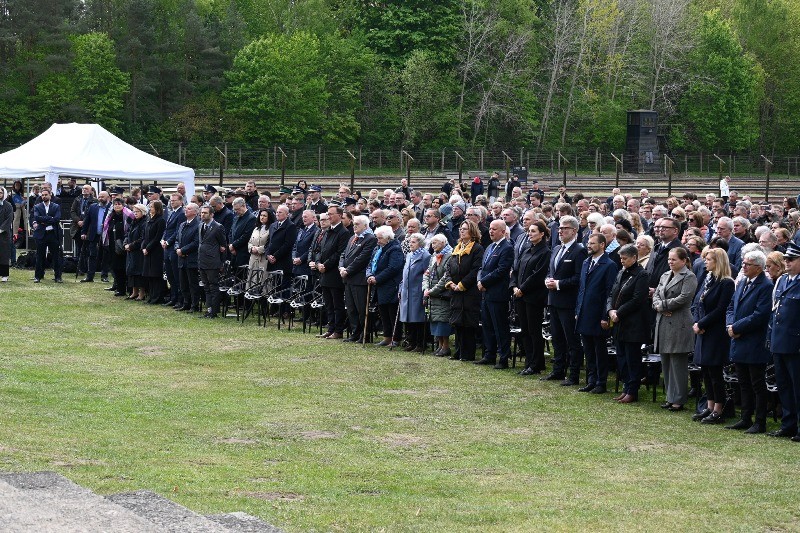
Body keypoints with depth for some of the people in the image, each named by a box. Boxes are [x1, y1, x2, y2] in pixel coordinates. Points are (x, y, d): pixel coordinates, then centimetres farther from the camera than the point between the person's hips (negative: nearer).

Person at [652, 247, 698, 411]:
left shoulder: (689, 277, -7)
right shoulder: (665, 276, 17)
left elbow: (683, 298, -17)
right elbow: (656, 294, 13)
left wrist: (663, 305, -10)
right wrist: (659, 306, -8)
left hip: (679, 325, -8)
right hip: (663, 323, 8)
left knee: (677, 362, -4)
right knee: (665, 361, 10)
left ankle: (678, 398, 0)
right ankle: (670, 397, 18)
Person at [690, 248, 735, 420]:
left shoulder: (726, 283, -13)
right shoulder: (707, 280, 13)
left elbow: (720, 310, -17)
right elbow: (696, 303, 13)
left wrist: (701, 324, -14)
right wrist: (696, 322, -3)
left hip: (716, 334, -8)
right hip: (703, 333, 8)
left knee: (715, 372, -4)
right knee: (705, 370, 12)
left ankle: (718, 411, 2)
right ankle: (710, 407, 20)